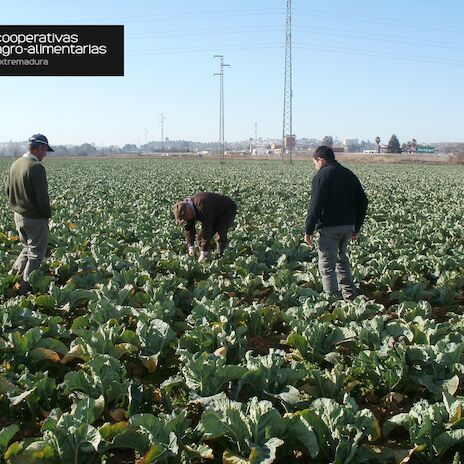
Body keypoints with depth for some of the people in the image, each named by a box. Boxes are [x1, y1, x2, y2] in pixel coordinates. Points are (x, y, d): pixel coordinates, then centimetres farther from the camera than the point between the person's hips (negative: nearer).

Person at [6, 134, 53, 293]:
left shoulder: (15, 164, 5)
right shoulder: (36, 167, -22)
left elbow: (8, 190, 14)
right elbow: (42, 196, -22)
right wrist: (47, 215, -8)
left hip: (18, 215, 8)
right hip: (35, 218, -8)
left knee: (27, 249, 25)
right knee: (36, 255, 6)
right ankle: (24, 289, 10)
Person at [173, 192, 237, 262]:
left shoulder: (203, 207, -42)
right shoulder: (185, 206, -16)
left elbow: (207, 230, -40)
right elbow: (188, 227, -9)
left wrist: (204, 252, -36)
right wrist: (191, 247, -18)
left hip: (228, 210, -8)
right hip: (216, 214, 8)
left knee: (220, 235, -28)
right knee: (201, 235, -4)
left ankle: (220, 256, -15)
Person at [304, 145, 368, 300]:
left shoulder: (321, 176, -7)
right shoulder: (349, 175, 14)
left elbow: (315, 206, -15)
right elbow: (362, 202, 16)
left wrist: (308, 231, -9)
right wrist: (356, 228, 20)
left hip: (330, 227, -7)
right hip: (348, 226, 8)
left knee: (327, 266, -2)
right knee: (341, 259, 23)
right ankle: (349, 295, 23)